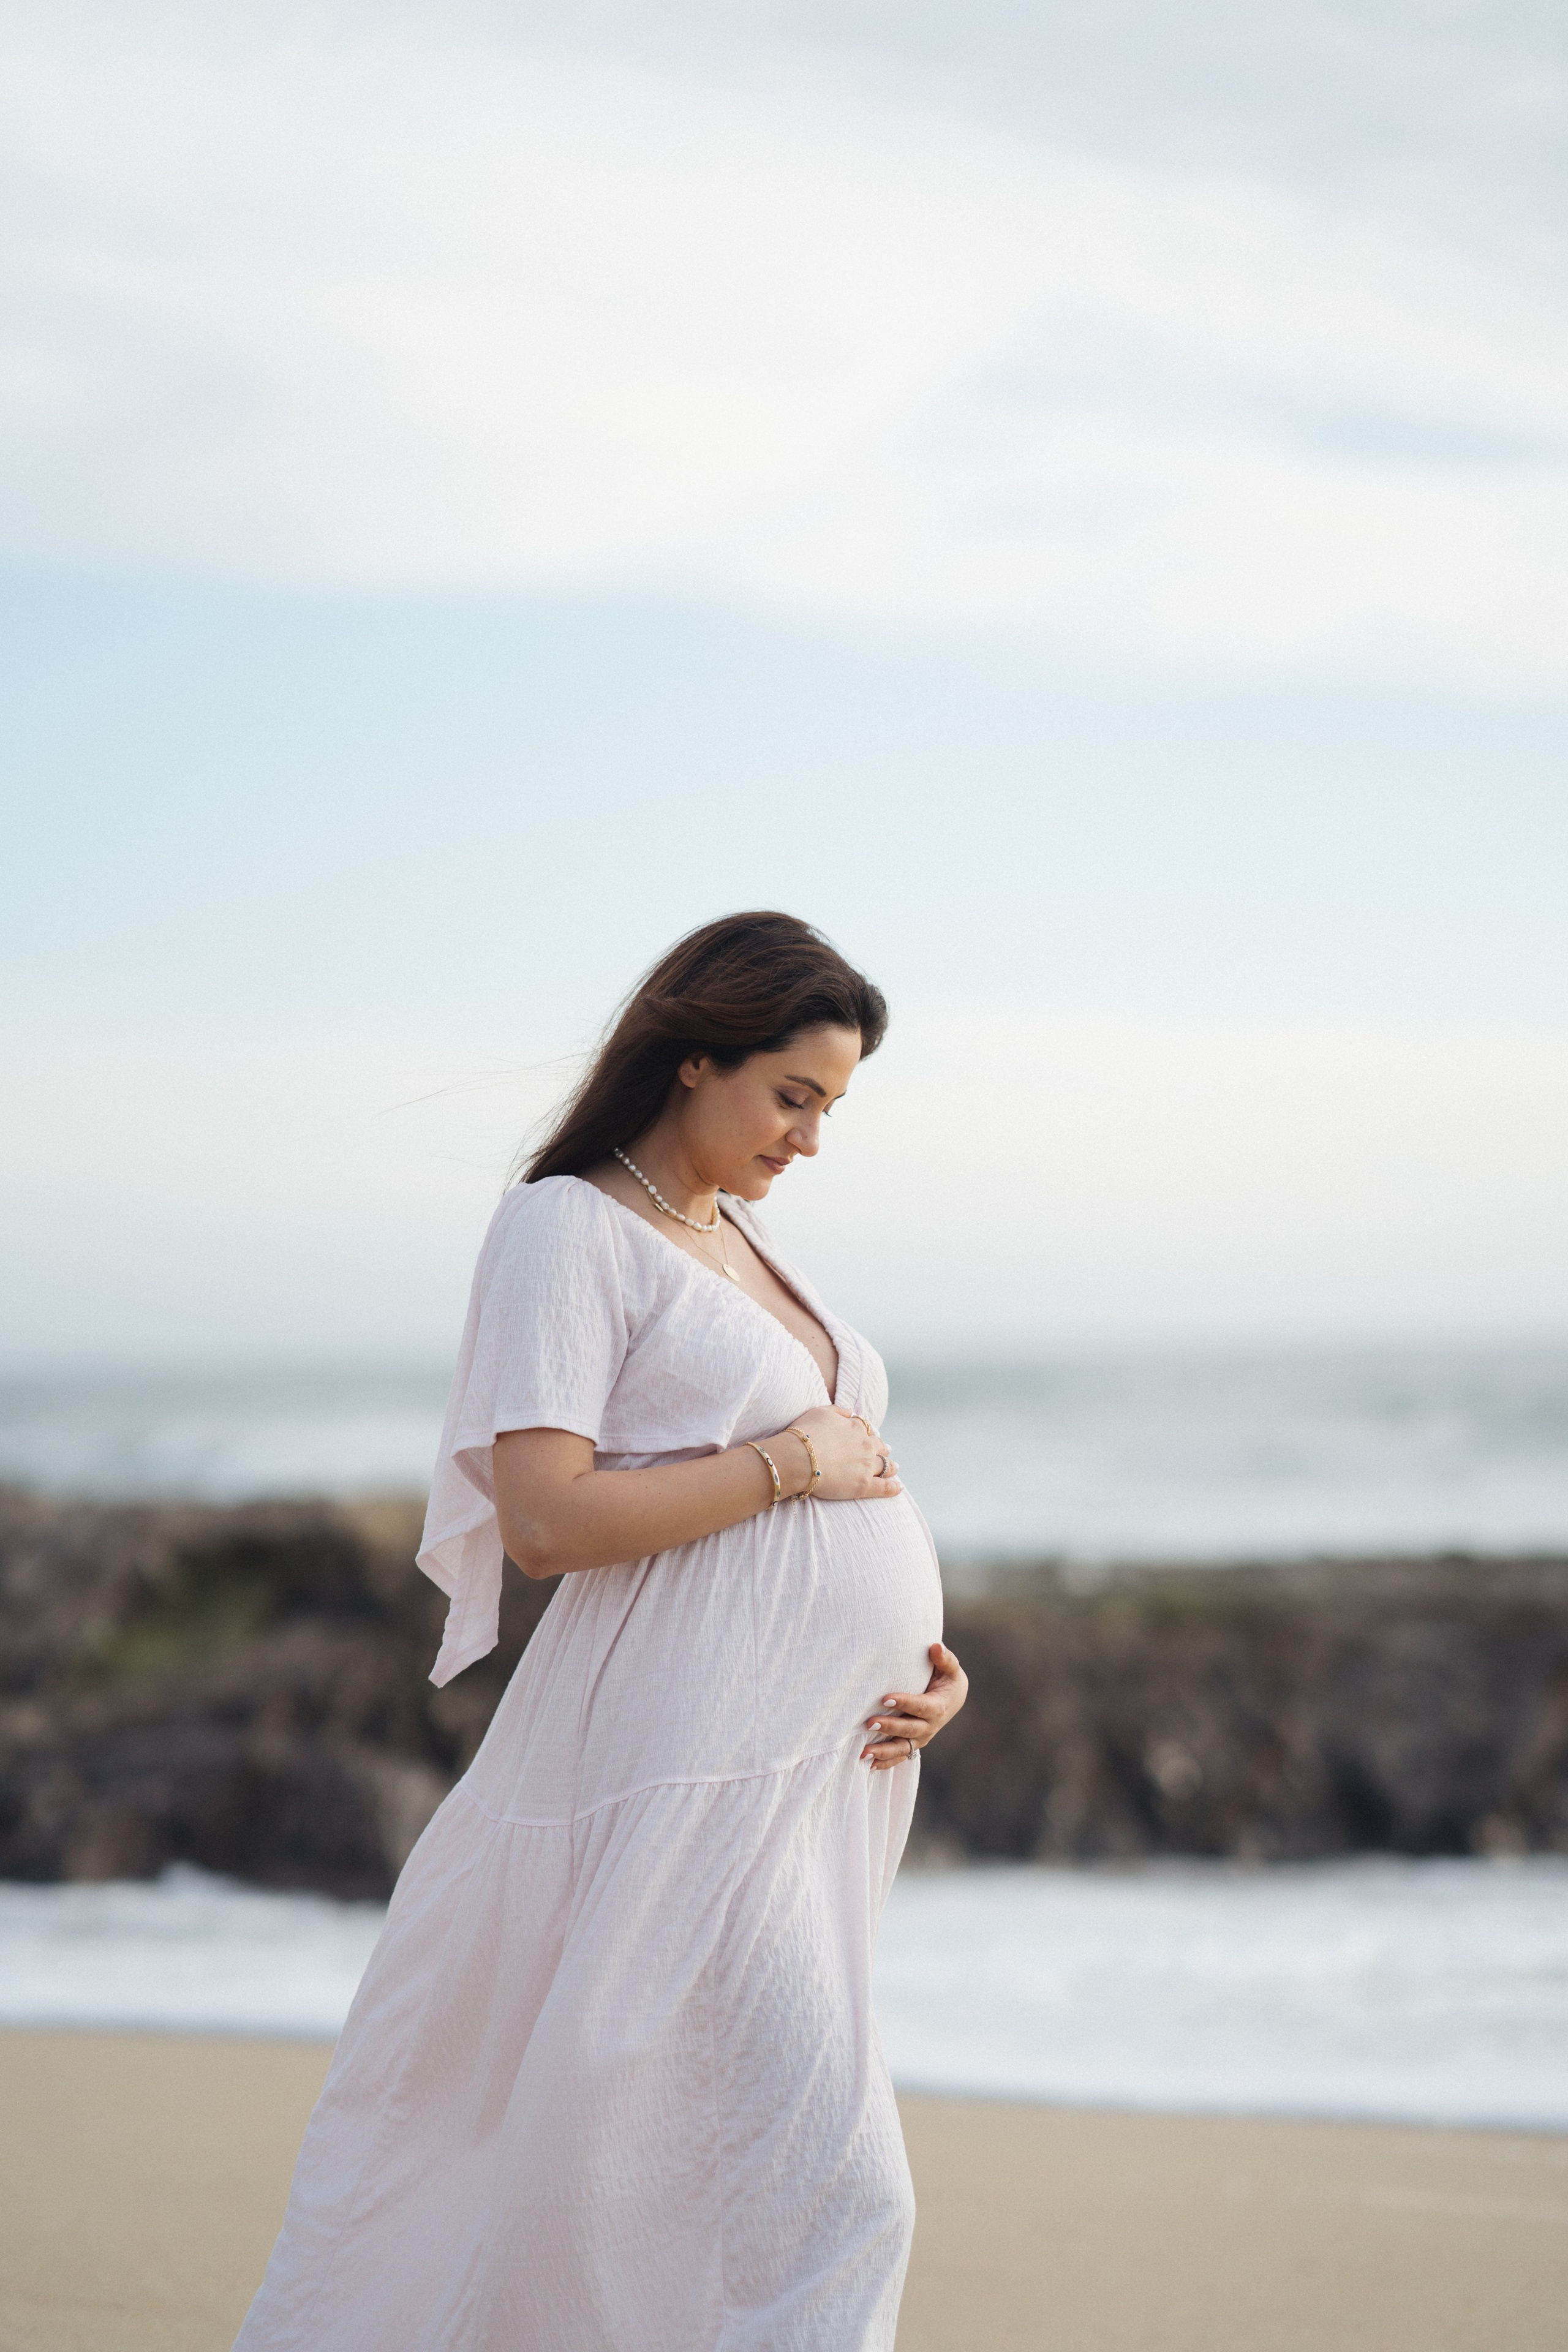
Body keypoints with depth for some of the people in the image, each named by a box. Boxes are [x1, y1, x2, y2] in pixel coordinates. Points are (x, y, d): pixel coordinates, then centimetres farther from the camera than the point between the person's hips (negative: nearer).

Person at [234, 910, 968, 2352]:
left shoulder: (744, 1237, 19)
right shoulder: (569, 1229, -7)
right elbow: (545, 1515, -18)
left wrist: (920, 1649, 6)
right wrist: (792, 1460, -13)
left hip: (824, 1760, 9)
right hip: (701, 1762, -9)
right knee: (833, 2193, -13)